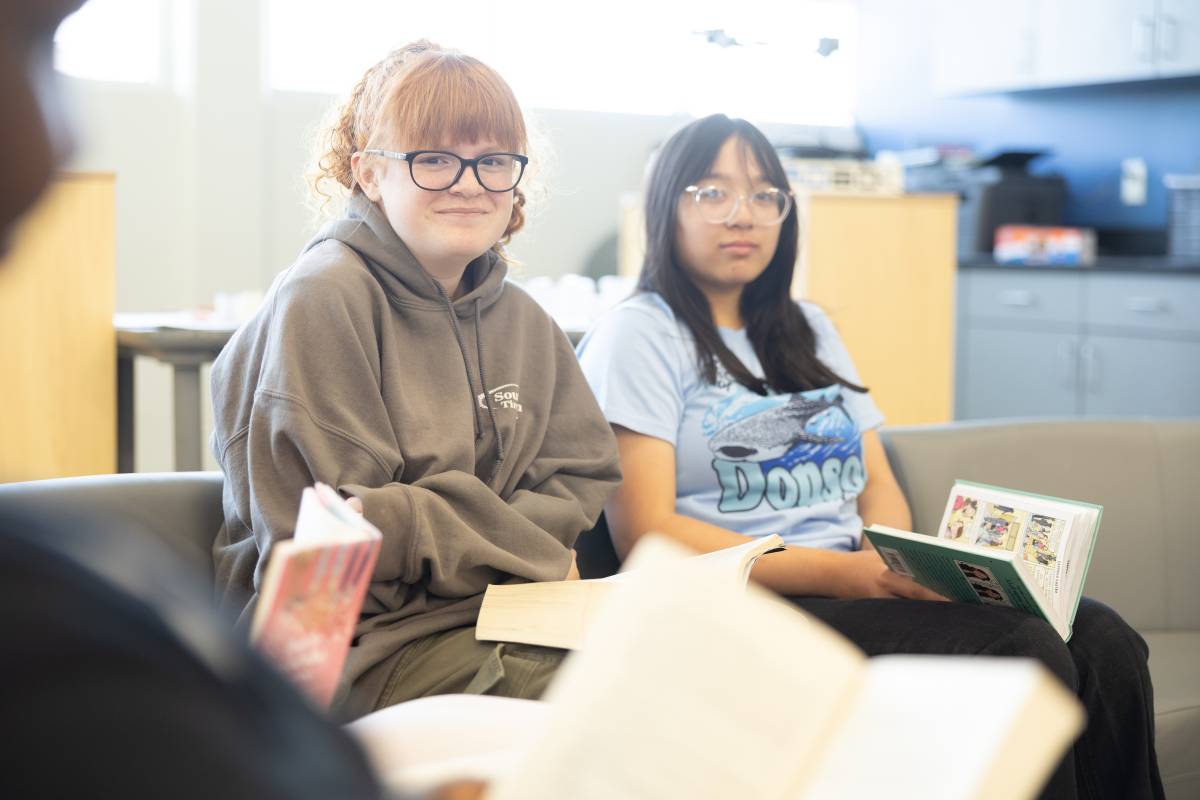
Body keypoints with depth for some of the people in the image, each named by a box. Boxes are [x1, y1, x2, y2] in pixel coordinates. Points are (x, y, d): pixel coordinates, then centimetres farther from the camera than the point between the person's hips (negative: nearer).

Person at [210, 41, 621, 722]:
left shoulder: (522, 319, 14)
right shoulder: (322, 302, -9)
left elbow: (583, 478, 12)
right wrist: (533, 553, -9)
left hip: (496, 616, 7)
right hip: (361, 640, -7)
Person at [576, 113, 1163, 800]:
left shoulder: (810, 329, 23)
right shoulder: (640, 335, 1)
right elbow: (644, 531, -9)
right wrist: (837, 573, -17)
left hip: (856, 587, 7)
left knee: (1103, 641, -18)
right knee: (1023, 652, -27)